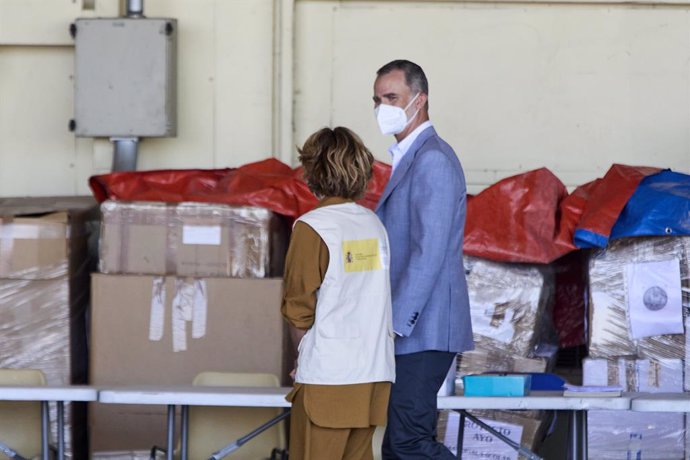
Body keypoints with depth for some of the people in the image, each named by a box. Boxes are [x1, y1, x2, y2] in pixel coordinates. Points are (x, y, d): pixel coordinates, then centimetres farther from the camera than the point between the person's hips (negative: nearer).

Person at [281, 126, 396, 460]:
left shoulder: (312, 227, -10)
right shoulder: (375, 225, 7)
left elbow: (299, 308, -7)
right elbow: (382, 301, 11)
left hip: (327, 378, -6)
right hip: (375, 374, 6)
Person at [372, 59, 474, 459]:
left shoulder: (432, 160, -14)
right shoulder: (411, 158, 19)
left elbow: (429, 252, -21)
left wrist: (395, 324, -22)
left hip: (423, 329, -10)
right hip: (413, 327, 10)